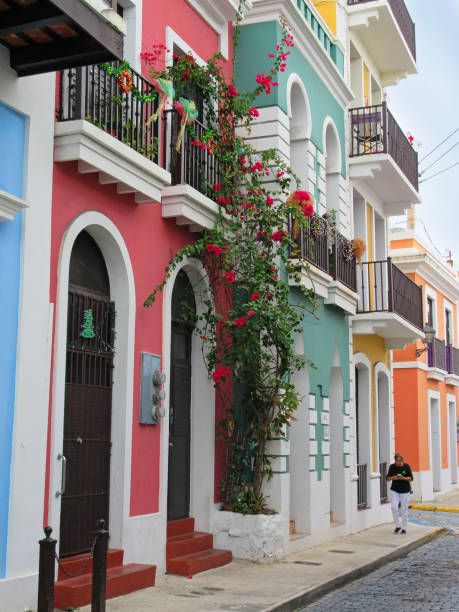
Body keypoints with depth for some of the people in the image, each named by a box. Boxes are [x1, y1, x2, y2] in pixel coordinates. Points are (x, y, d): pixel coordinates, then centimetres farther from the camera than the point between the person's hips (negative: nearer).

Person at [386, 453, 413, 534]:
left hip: (405, 490, -1)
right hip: (394, 490, 1)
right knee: (394, 507, -11)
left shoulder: (406, 466, -6)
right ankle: (398, 526, 7)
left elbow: (411, 478, -4)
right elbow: (387, 477, 3)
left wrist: (404, 478, -22)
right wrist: (393, 478, -18)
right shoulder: (392, 467, -1)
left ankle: (404, 528, 16)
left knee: (404, 509, 3)